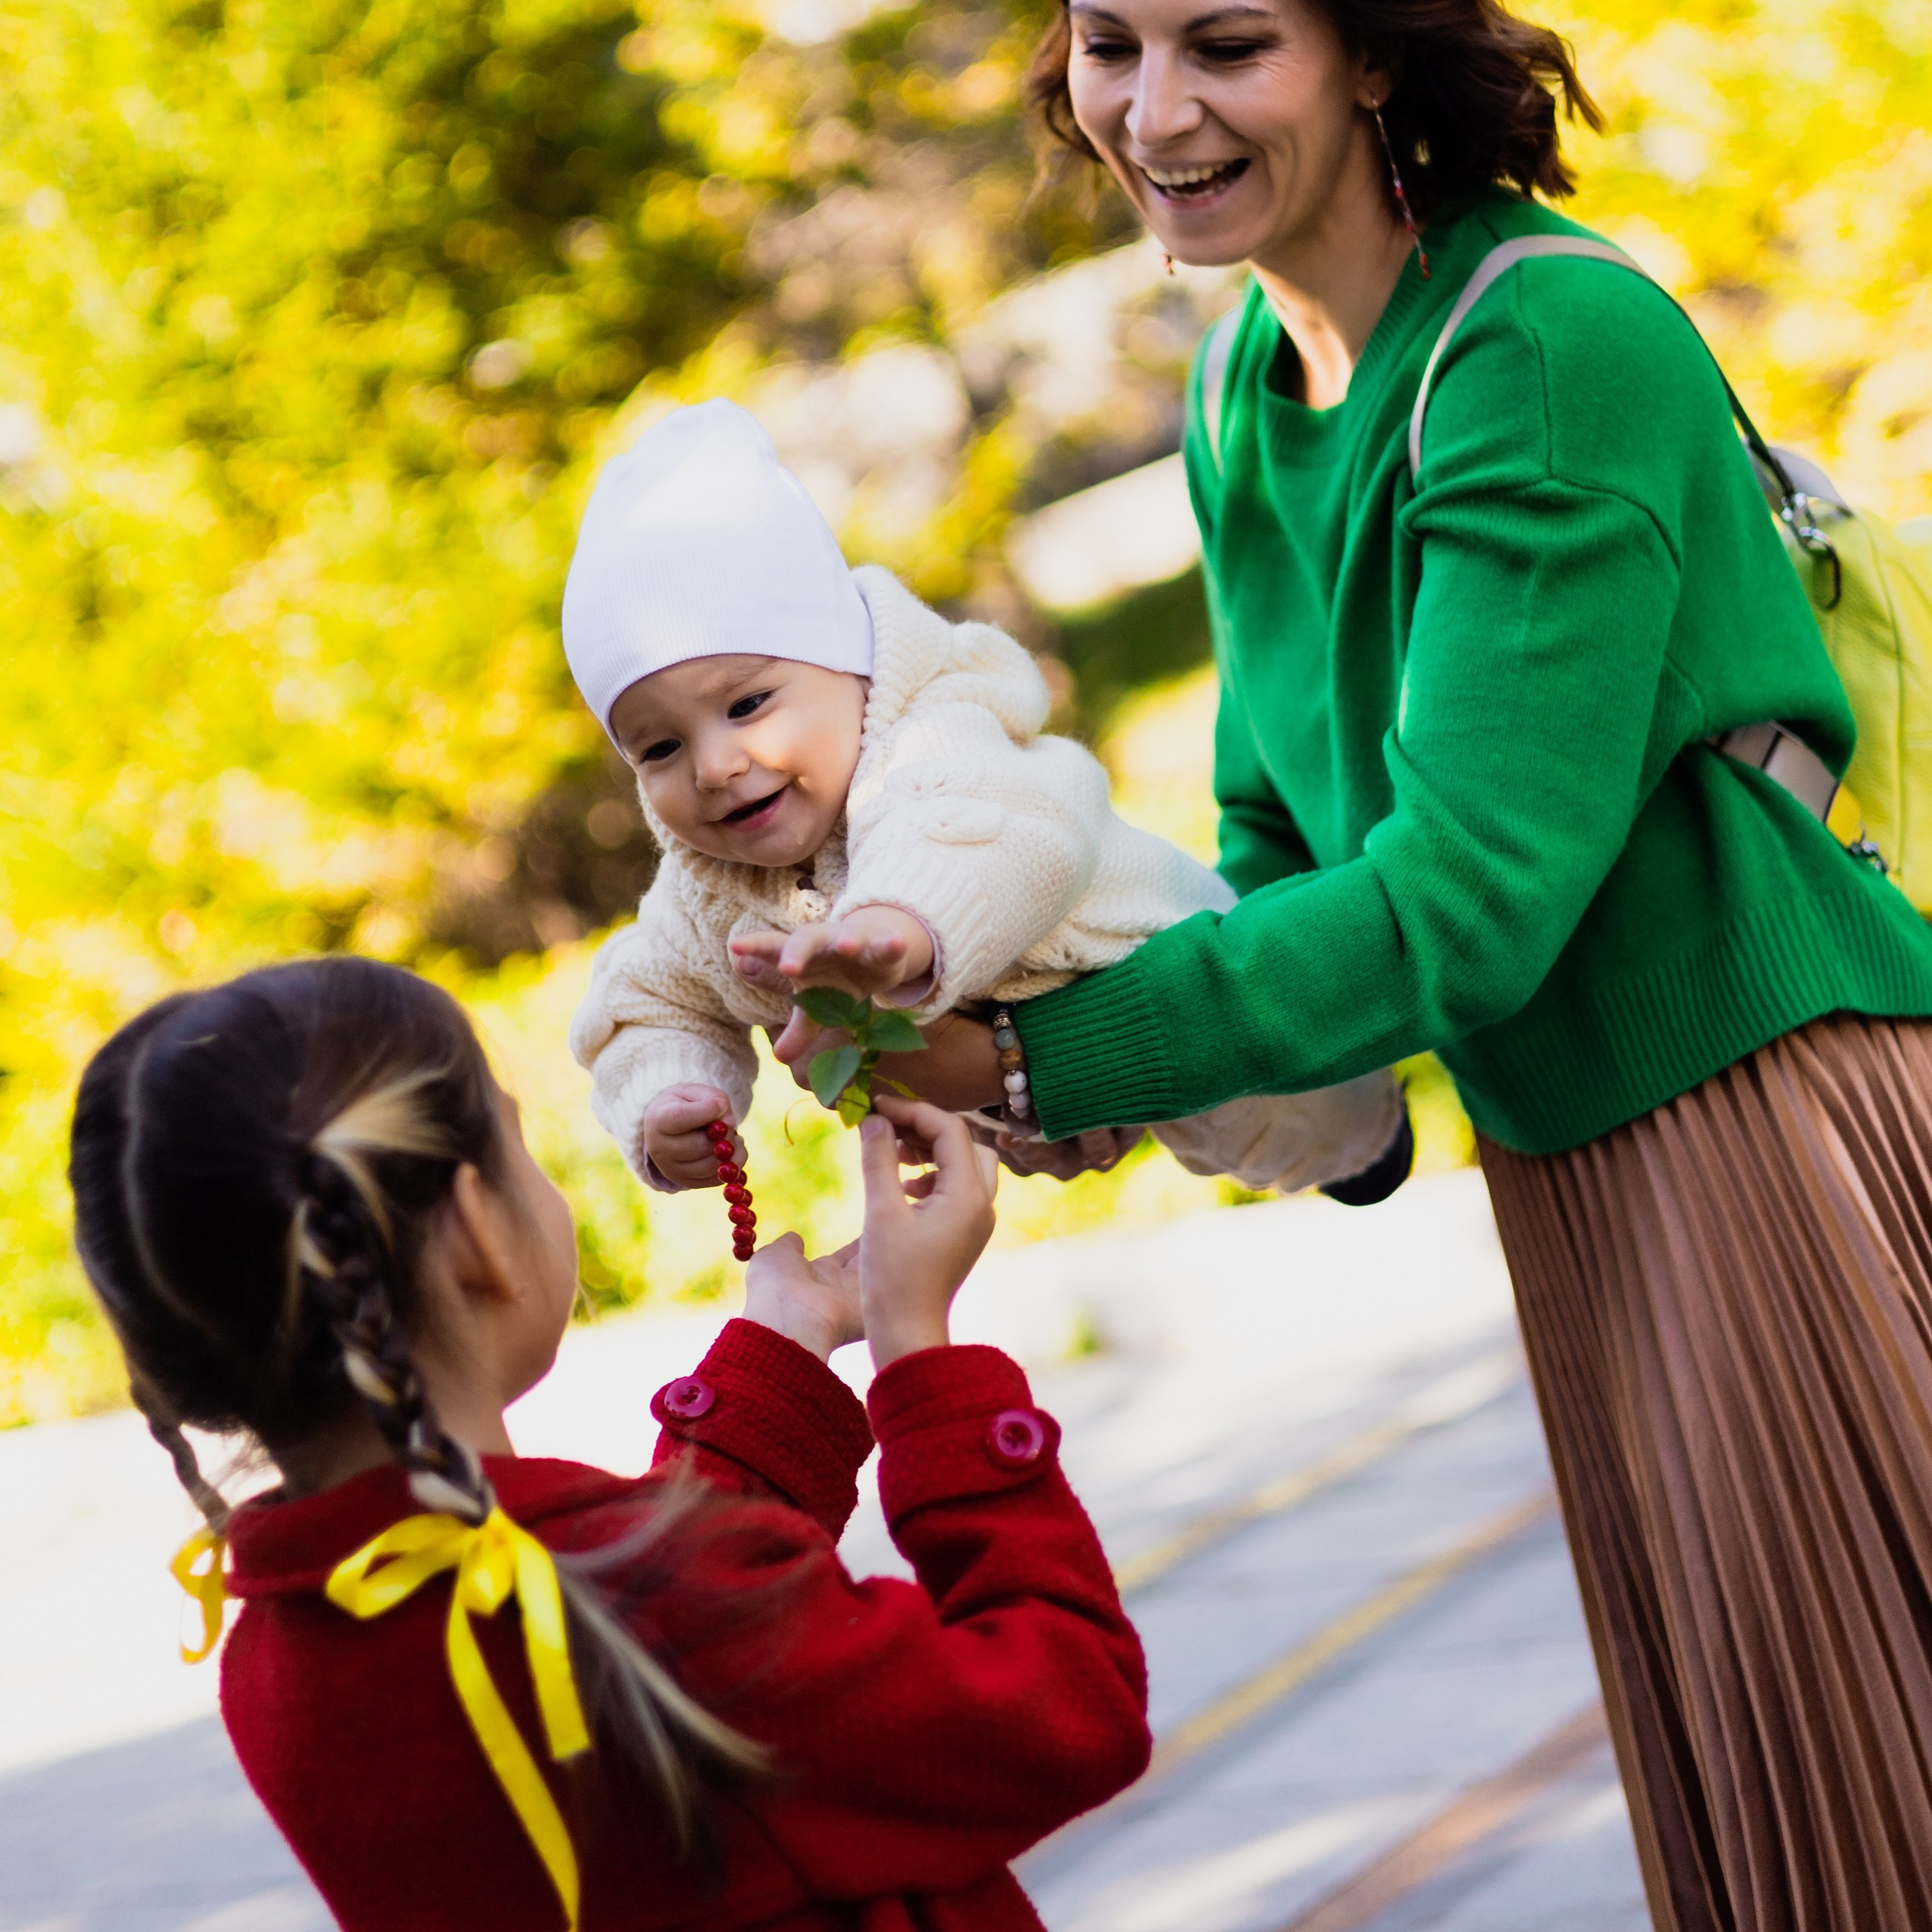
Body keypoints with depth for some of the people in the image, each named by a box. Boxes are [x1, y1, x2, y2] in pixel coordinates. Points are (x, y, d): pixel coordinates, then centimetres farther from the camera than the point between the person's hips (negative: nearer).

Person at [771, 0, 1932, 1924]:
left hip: (1778, 1110, -8)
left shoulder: (1558, 345, -19)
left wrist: (1039, 1062, -19)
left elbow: (1467, 895, -23)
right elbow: (1285, 834, 15)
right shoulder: (1243, 388, 7)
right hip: (1571, 1176, 8)